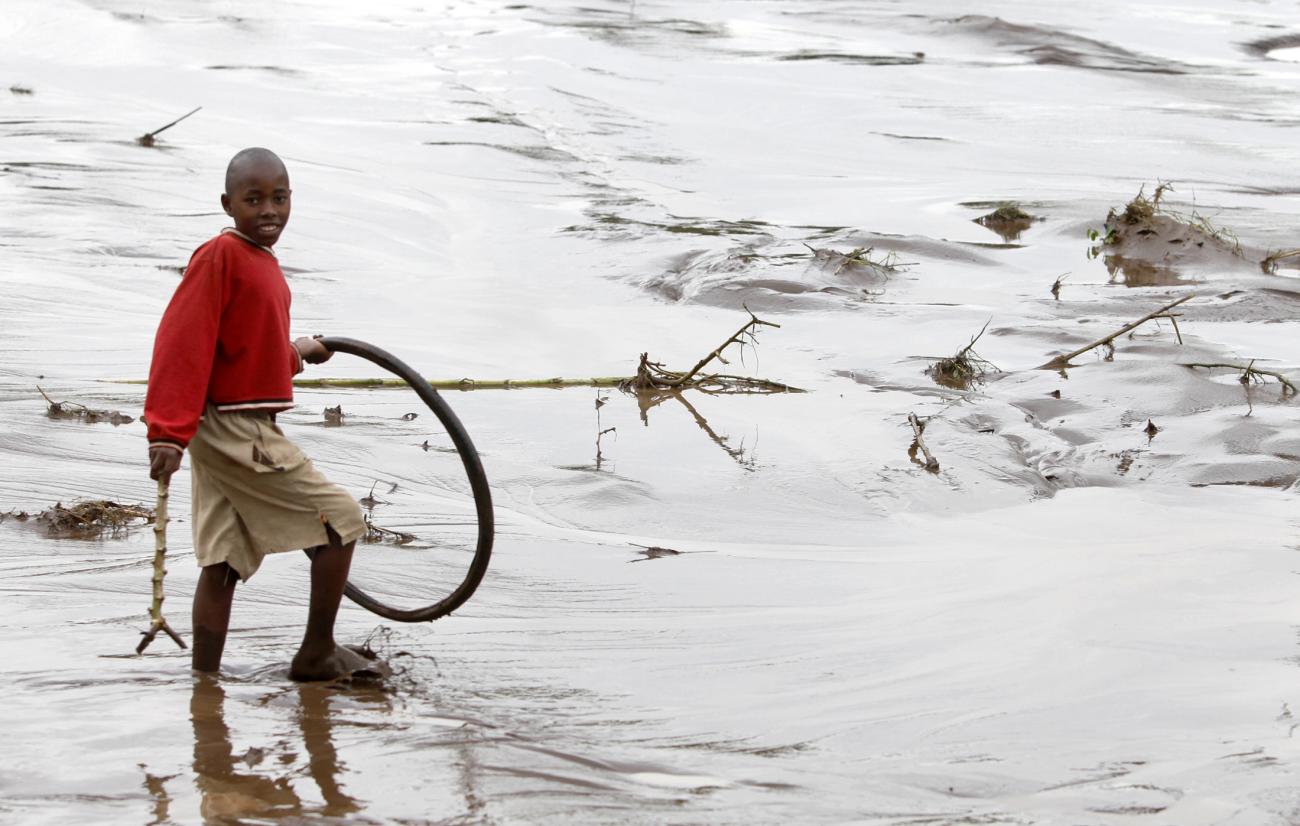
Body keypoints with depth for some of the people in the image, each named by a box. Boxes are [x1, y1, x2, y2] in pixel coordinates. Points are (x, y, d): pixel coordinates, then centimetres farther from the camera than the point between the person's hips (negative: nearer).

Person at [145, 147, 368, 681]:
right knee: (340, 521, -2)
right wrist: (167, 433, -24)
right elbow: (183, 342, -20)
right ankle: (316, 654, 7)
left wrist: (294, 353, 39)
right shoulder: (220, 256, -15)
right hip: (237, 431, -9)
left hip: (248, 430, 9)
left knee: (224, 563, 9)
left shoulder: (263, 261, 11)